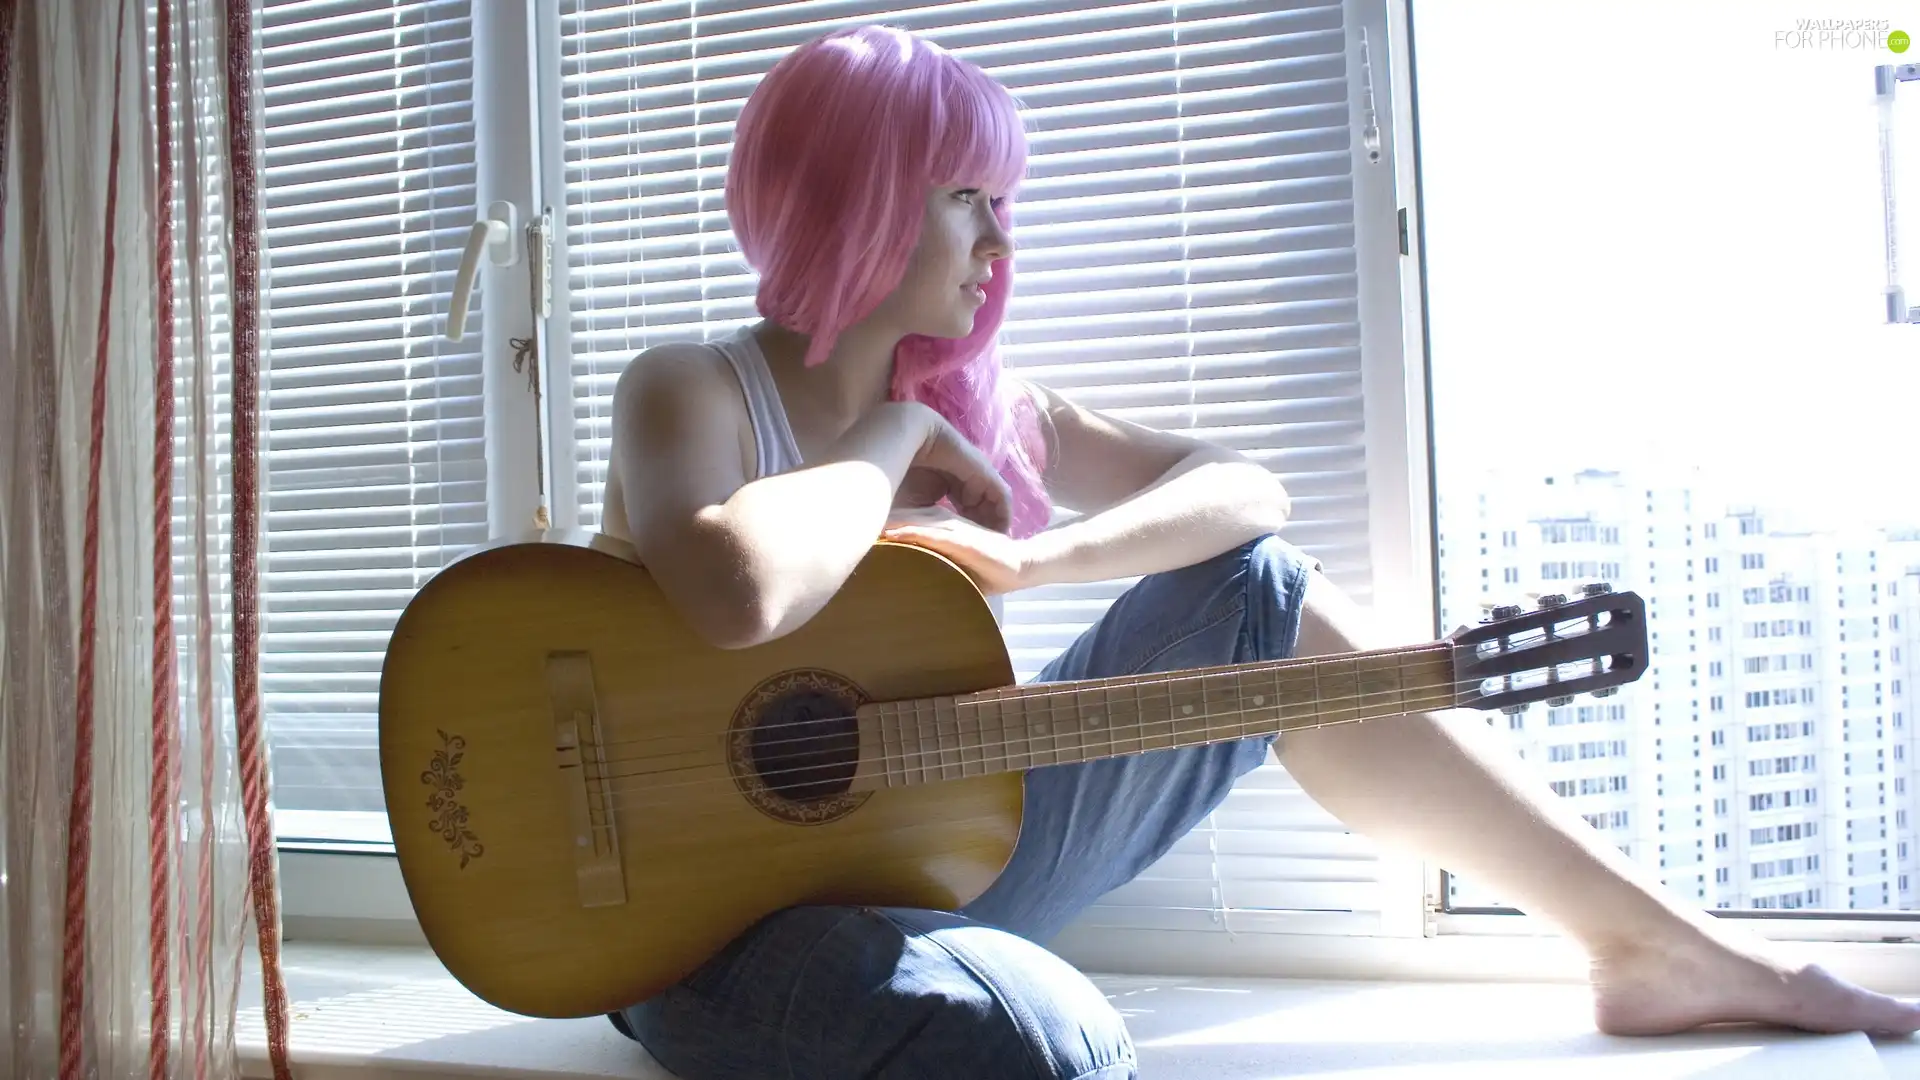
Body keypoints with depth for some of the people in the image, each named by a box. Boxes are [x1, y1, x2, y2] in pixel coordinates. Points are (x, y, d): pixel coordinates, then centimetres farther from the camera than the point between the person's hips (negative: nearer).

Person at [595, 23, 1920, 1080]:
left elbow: (1246, 491, 1)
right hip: (726, 916, -6)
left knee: (1255, 590, -3)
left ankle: (1659, 947, -1)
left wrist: (1030, 558, -17)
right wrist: (890, 440, -18)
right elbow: (741, 594, -38)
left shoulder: (978, 402, 4)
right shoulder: (692, 393, -15)